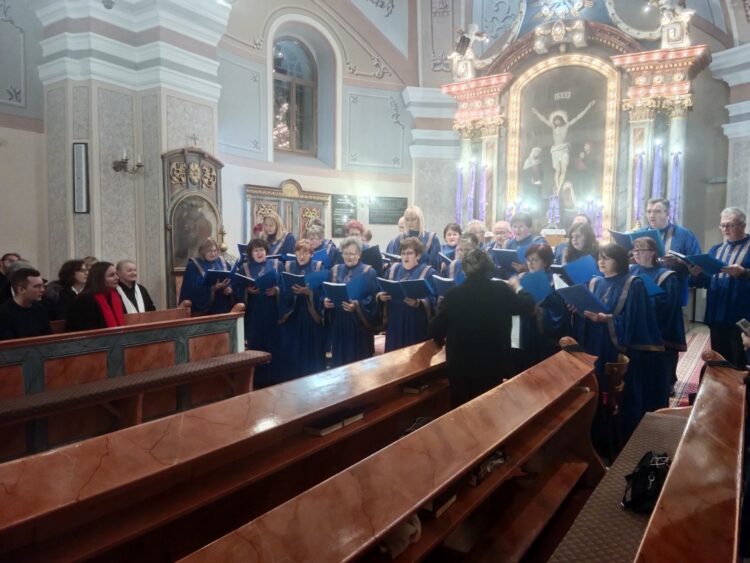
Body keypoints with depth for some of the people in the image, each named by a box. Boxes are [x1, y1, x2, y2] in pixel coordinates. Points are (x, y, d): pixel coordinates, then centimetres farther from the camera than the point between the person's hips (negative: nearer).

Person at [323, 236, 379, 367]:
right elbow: (326, 293, 12)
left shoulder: (368, 272, -4)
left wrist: (357, 305, -25)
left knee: (358, 361, 3)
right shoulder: (335, 270, 10)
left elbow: (373, 299, -10)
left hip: (358, 323, -4)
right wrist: (325, 301, -10)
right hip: (337, 322, 4)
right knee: (338, 359, 12)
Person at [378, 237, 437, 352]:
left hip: (417, 325, -4)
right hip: (394, 323, 4)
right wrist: (380, 296, -10)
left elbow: (432, 301, -10)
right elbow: (380, 293, 13)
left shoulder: (428, 272, -1)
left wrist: (417, 303, -28)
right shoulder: (393, 269, 13)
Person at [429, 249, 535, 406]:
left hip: (459, 365, 0)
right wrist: (517, 289, 25)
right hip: (492, 364, 1)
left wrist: (443, 339, 14)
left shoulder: (453, 294, -13)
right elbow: (528, 306, 6)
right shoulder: (502, 290, -10)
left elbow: (435, 330, -8)